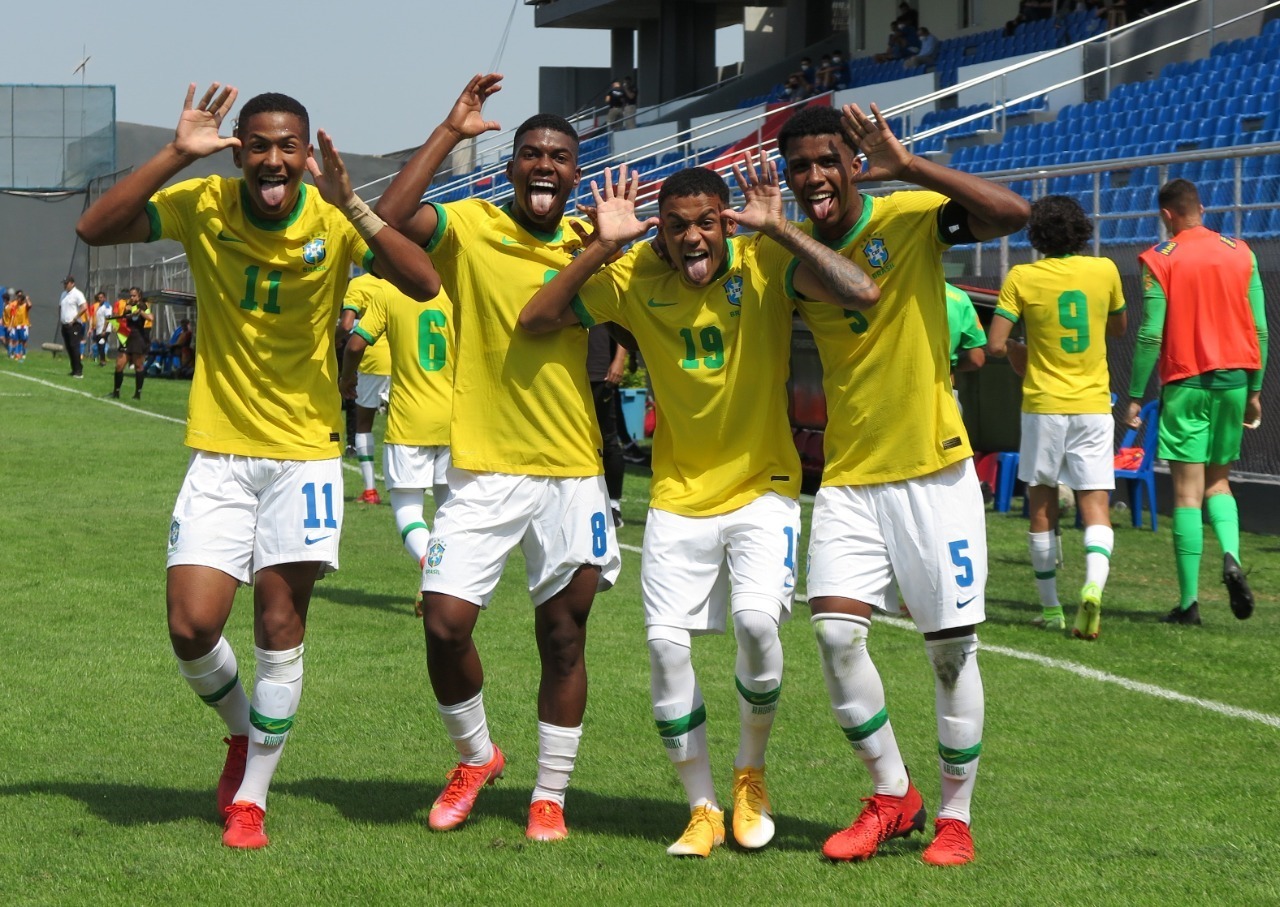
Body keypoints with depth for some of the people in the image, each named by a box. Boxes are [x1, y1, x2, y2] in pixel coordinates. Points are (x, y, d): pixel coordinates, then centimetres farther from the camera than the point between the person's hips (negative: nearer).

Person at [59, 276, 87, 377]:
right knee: (69, 348, 8)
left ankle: (79, 371, -13)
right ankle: (74, 369, 14)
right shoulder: (64, 294, 16)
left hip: (73, 325, -8)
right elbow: (60, 307, 27)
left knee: (74, 347, -13)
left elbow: (84, 307, -18)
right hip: (65, 325, 8)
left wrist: (74, 319, -17)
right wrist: (60, 318, 11)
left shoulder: (77, 294, -9)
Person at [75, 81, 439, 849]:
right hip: (219, 450, 1)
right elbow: (94, 229, -18)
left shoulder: (332, 220, -10)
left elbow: (425, 284, -24)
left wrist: (352, 206, -34)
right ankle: (242, 729, 26)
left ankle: (252, 793, 14)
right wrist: (177, 155, -26)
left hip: (305, 449, -1)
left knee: (280, 623, -2)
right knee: (192, 628, -6)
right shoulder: (201, 206, -6)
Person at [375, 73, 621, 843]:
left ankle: (551, 796, 19)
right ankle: (476, 756, 19)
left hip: (573, 474, 2)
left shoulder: (588, 244, 7)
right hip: (484, 470, -2)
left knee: (564, 637, 6)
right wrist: (450, 133, -20)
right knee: (444, 622, -8)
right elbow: (387, 221, -23)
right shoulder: (470, 227, -4)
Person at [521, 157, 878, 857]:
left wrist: (777, 229, -29)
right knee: (665, 643, -7)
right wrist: (602, 247, -21)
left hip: (761, 489, -2)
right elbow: (535, 319, -11)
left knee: (757, 621, -23)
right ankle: (702, 808, 11)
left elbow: (862, 293, -27)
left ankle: (751, 772, 5)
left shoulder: (763, 263, -13)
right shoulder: (635, 278, -7)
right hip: (678, 497, 3)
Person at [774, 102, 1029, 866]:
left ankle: (956, 817, 17)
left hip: (934, 472, -3)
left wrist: (907, 166, -30)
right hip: (849, 478, 4)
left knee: (953, 647, 2)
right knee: (835, 631, -10)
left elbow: (1012, 214, -26)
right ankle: (894, 797, 10)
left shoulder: (910, 218, -11)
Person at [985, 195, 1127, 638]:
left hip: (1044, 405, -1)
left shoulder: (1022, 277, -5)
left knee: (1042, 506, 12)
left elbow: (995, 345, -10)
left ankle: (1050, 608, 18)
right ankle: (1093, 586, -29)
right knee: (1096, 507, -3)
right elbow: (1119, 327, 18)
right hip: (1095, 404, 1)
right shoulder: (1104, 270, 1)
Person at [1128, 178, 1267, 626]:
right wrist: (1254, 391, 15)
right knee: (1218, 481, 18)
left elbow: (1151, 334, -9)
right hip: (1234, 379, 3)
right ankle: (1231, 556, -9)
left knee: (1187, 491, -1)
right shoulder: (1241, 253, 6)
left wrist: (1136, 396, -4)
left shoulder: (1160, 259, -5)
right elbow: (1260, 329, 7)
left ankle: (1189, 601, -4)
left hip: (1186, 383, -3)